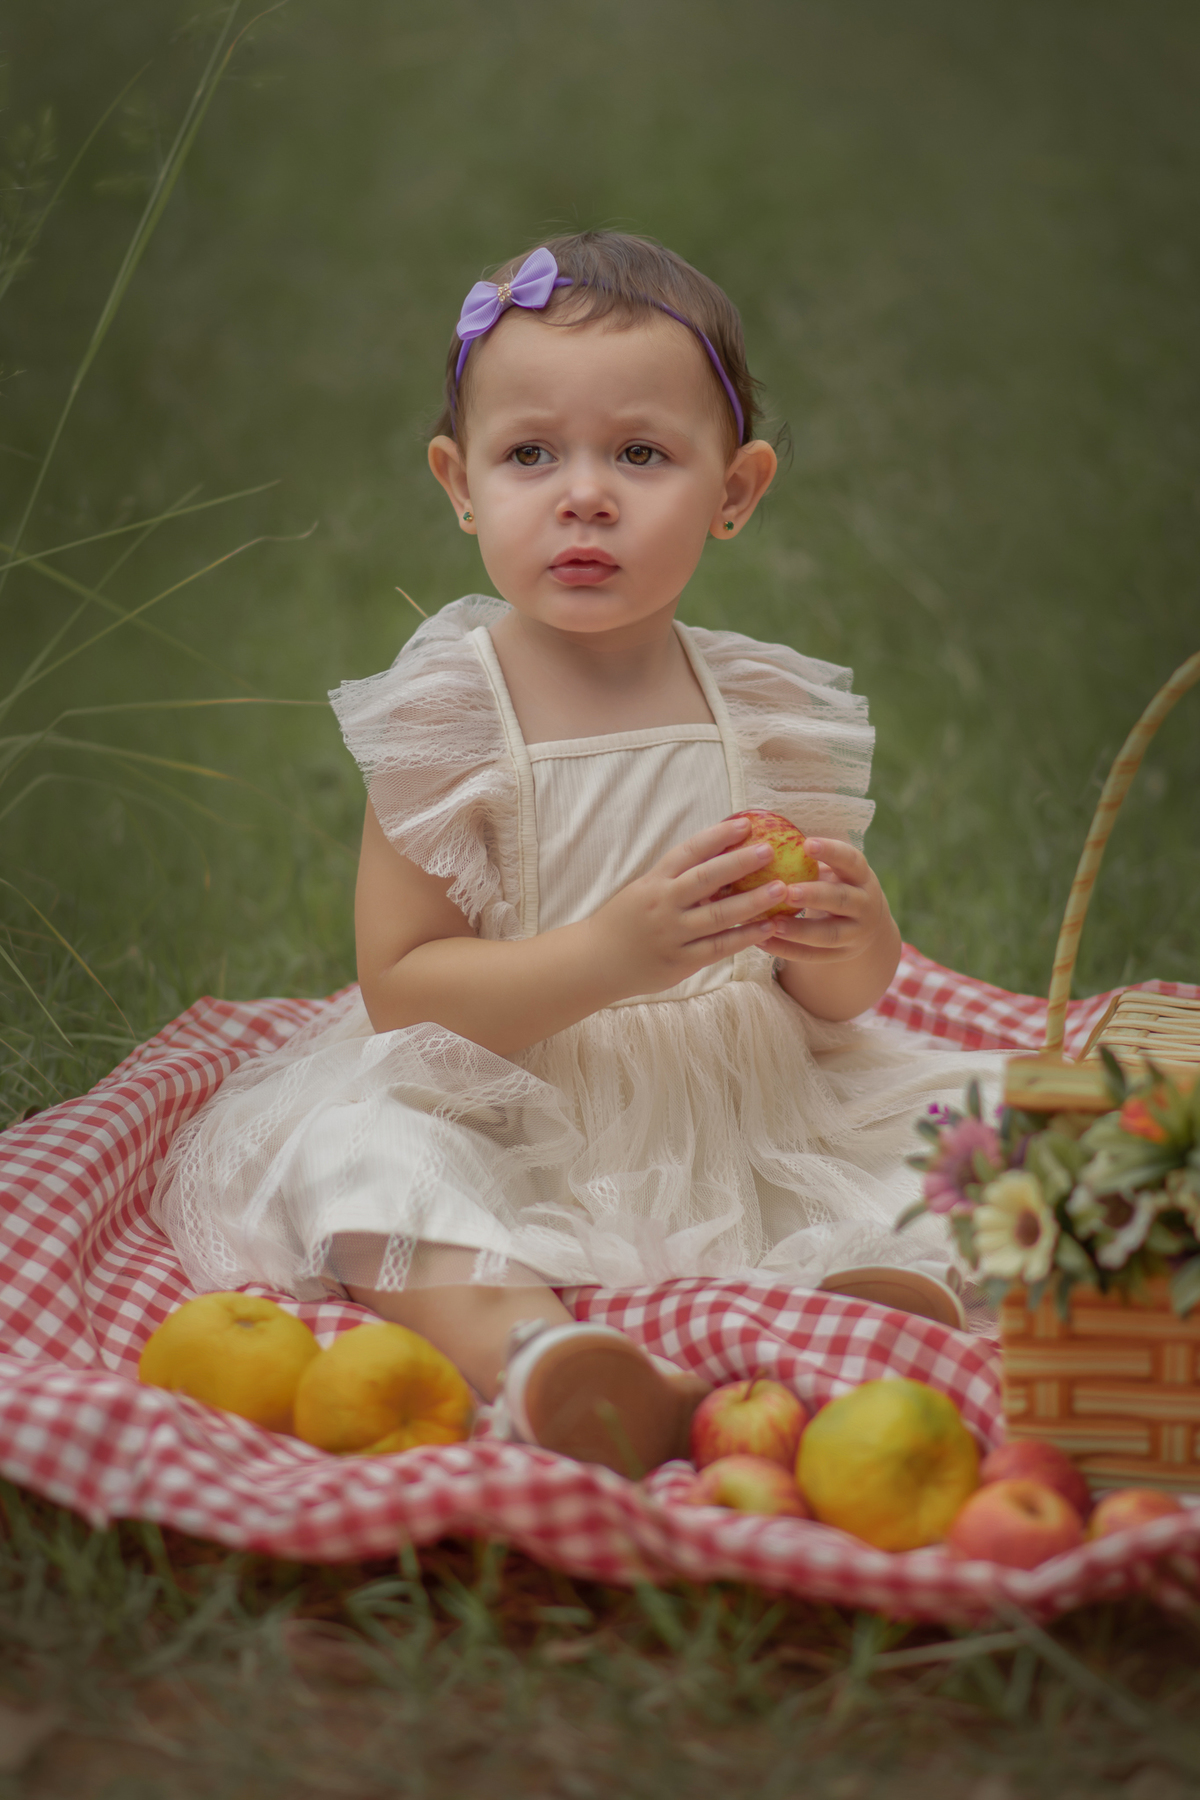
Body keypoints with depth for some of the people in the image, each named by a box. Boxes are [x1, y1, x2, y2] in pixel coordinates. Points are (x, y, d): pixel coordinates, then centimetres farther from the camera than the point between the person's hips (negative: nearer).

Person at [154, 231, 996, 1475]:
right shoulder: (446, 716, -7)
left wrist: (845, 935, -15)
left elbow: (845, 998, 10)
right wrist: (608, 955, -26)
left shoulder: (766, 710, 3)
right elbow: (400, 992, -13)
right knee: (355, 1148, -30)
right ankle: (521, 1341, -51)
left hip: (747, 1118, 4)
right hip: (508, 1128, -3)